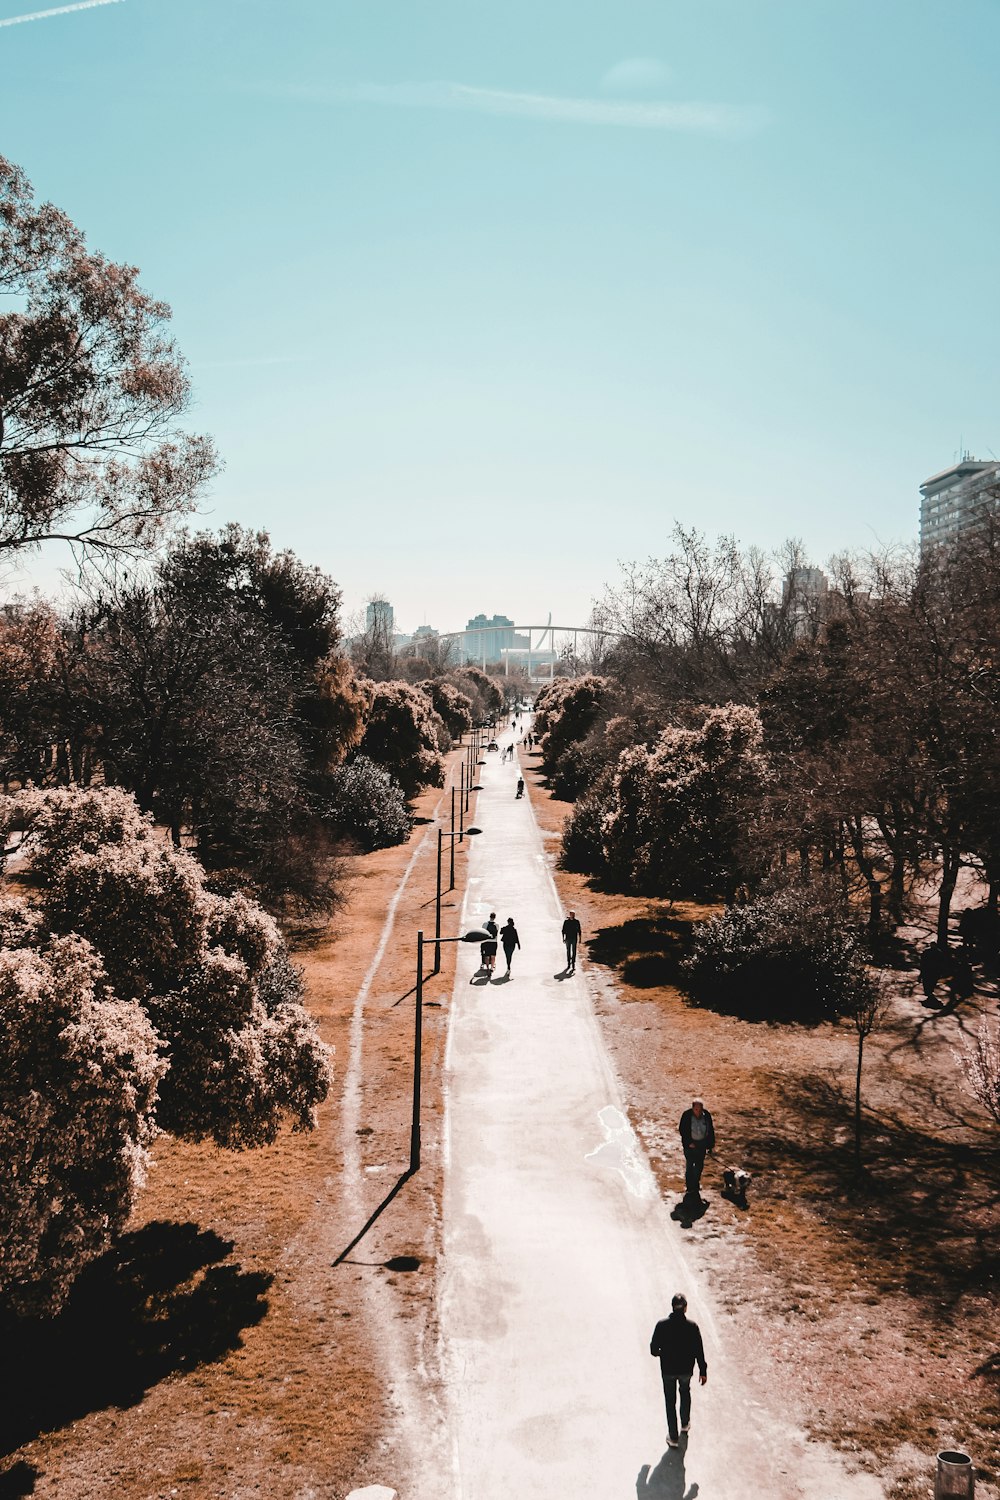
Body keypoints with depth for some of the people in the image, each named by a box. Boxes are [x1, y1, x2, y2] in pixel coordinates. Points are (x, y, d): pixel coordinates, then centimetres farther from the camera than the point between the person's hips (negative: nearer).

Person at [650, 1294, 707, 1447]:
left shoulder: (662, 1325, -17)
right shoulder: (692, 1326, -17)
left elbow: (653, 1350, -11)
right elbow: (699, 1351, -10)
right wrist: (703, 1371, 2)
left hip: (667, 1370, -1)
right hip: (686, 1369, 1)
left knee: (670, 1402, 13)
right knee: (685, 1392, 30)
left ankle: (673, 1437, 16)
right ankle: (685, 1424, 44)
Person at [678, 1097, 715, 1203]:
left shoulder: (706, 1115, -10)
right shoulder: (686, 1115, -17)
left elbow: (710, 1130, 1)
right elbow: (682, 1130, -10)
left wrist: (711, 1144, 4)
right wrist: (688, 1143, -13)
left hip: (702, 1144, 3)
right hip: (690, 1144, -3)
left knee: (699, 1165, 15)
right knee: (689, 1165, -1)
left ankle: (696, 1183, 35)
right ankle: (689, 1186, 12)